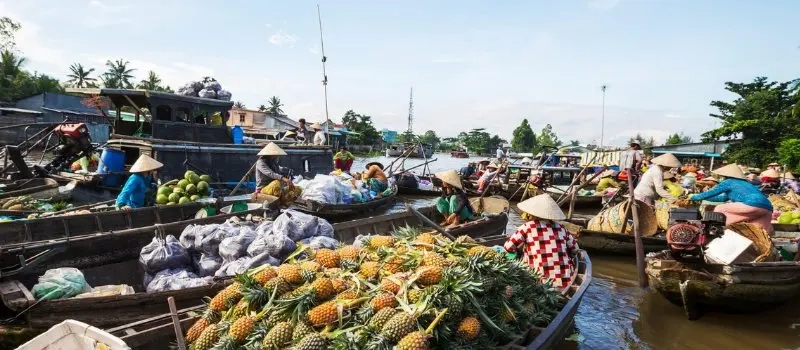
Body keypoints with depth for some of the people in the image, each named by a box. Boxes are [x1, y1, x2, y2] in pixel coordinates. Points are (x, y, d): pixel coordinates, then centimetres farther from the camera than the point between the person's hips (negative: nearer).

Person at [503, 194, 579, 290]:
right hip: (566, 282, 4)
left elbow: (508, 247, -3)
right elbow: (574, 249, 18)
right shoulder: (560, 227, 9)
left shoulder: (527, 227, -1)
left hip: (542, 282, -4)